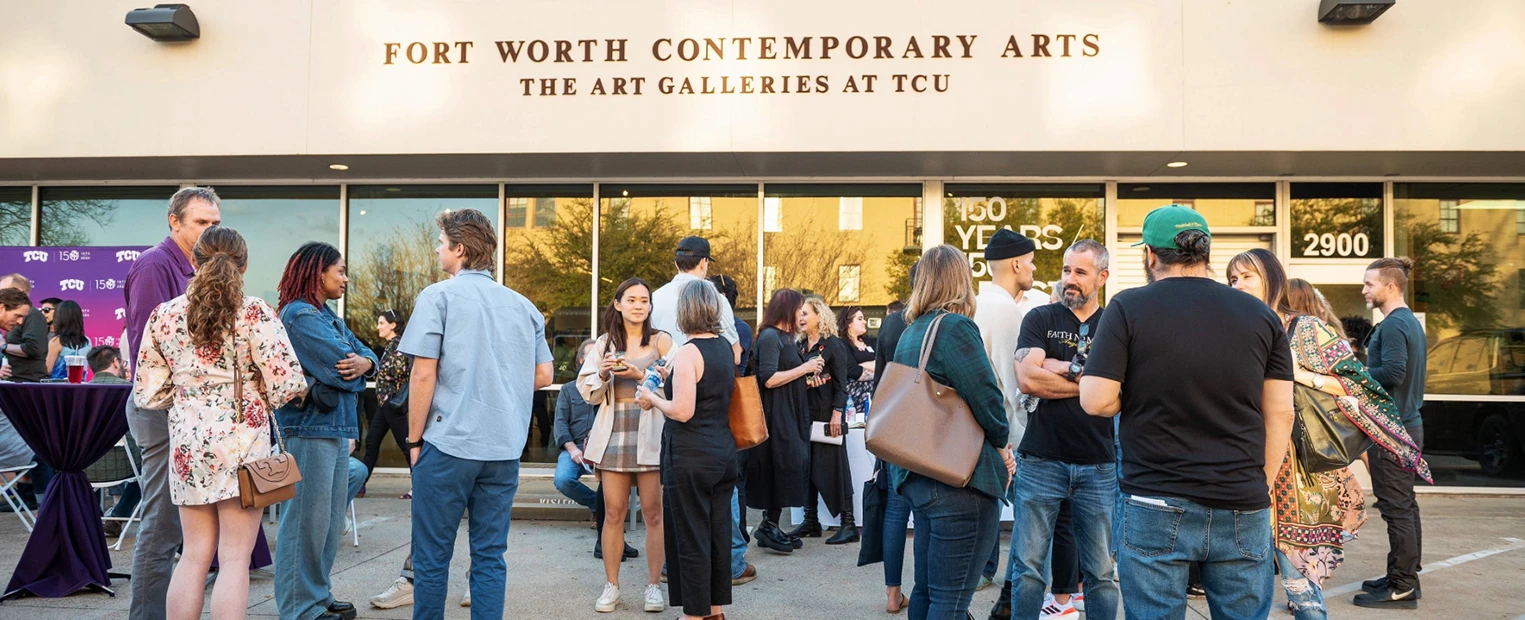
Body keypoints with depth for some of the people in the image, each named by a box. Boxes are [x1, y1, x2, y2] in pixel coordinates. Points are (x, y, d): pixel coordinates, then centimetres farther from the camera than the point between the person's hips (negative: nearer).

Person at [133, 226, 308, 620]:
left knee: (195, 555, 14)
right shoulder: (254, 313, -9)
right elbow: (287, 382, -13)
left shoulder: (163, 315, 4)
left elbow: (148, 393, 7)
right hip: (241, 441, -4)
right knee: (235, 558, 1)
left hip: (187, 441, 4)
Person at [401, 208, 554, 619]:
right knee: (490, 555, 10)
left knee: (432, 555, 8)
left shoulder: (438, 297, -5)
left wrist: (415, 439, -1)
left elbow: (423, 374, -9)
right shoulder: (522, 305, 9)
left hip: (449, 444, -4)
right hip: (505, 447, 4)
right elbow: (544, 375, 10)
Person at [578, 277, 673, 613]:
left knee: (653, 512, 0)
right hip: (613, 432, 2)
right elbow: (588, 392, 10)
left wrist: (641, 376, -16)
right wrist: (603, 374, -8)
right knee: (613, 513, 4)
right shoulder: (604, 343, 12)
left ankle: (654, 585, 12)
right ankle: (611, 585, 14)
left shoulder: (662, 341, 3)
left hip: (650, 434, -2)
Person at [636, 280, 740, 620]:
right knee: (718, 532, 14)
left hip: (690, 457, -8)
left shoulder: (688, 353, -16)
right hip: (724, 452, 8)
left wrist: (652, 398, -4)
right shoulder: (726, 348, 8)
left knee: (691, 537, 3)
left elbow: (682, 411, -22)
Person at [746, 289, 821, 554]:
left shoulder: (785, 337, 17)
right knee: (784, 467, -9)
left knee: (791, 468, 10)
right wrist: (804, 368, -14)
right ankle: (768, 527, 1)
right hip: (776, 415, -10)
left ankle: (772, 527, 17)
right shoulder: (769, 336, -12)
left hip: (790, 413, 10)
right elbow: (769, 379, -20)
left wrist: (808, 379, 8)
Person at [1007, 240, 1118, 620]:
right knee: (1028, 566, 3)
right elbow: (1026, 379, -11)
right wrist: (1087, 380, -8)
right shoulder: (1041, 319, 4)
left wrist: (1061, 369, -10)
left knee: (1100, 571, 10)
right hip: (1041, 460, -1)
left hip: (1098, 465, 1)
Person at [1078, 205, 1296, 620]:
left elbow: (1096, 401, -10)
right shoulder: (1261, 316, 4)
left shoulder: (1128, 308, -6)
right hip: (1242, 508, 3)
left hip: (1158, 508, -3)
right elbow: (1280, 414, 4)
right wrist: (1261, 488, 13)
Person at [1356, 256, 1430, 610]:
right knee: (1406, 505, 16)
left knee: (1396, 508, -5)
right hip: (1409, 424, 10)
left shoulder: (1393, 325, -16)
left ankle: (1401, 588, 1)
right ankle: (1408, 578, 25)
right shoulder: (1411, 321, 15)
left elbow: (1392, 373, -26)